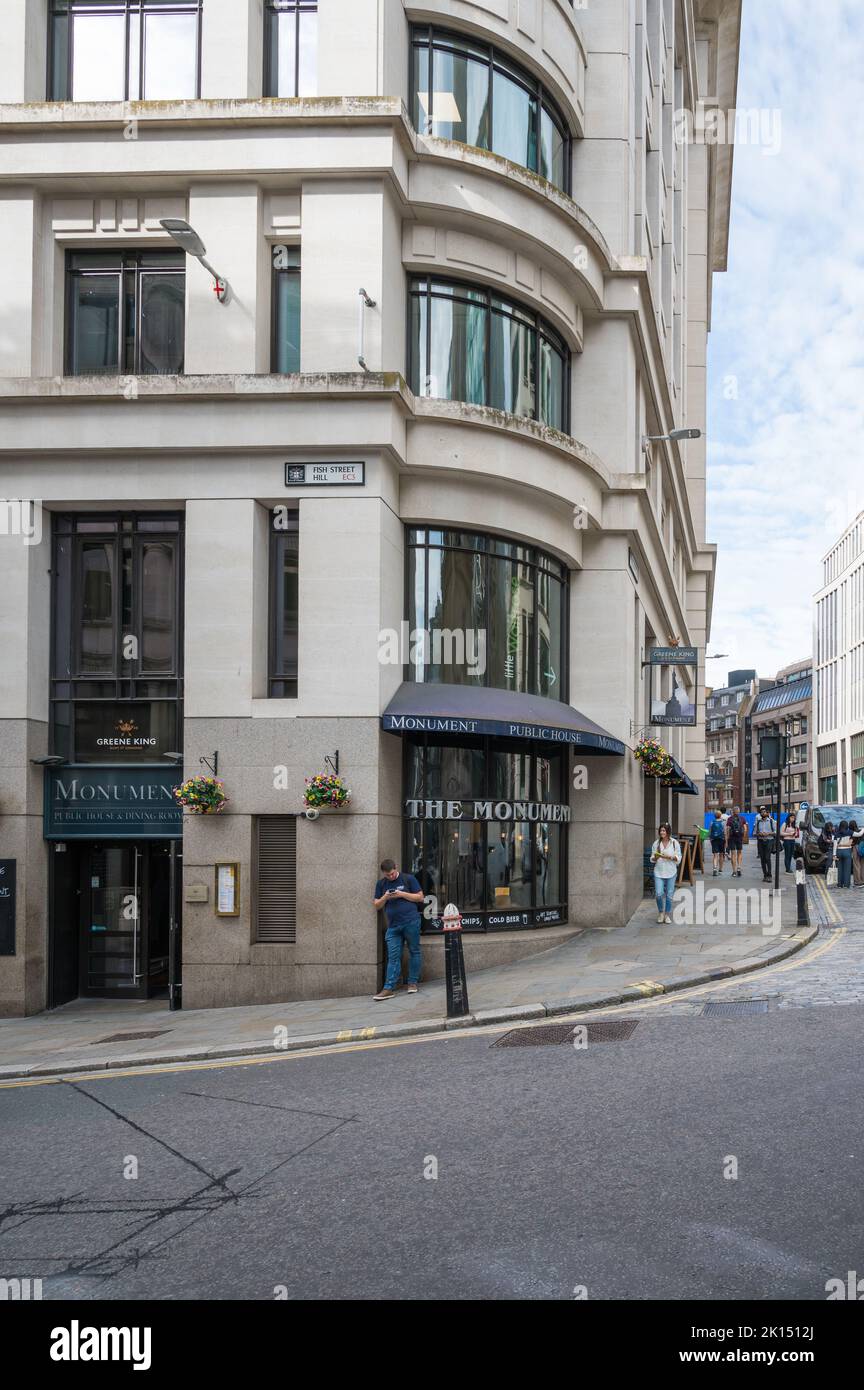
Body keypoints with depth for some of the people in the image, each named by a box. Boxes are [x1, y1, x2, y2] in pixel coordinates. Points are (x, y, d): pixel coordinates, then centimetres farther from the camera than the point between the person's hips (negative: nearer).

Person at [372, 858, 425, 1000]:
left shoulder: (408, 879, 2)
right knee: (393, 956, -1)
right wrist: (385, 898, -7)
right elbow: (376, 905, 13)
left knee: (414, 952, 5)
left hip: (411, 922, -3)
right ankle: (389, 988, -5)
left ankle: (413, 983, 15)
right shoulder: (381, 884, 12)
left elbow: (420, 897, 1)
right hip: (393, 925, 3)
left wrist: (402, 894, -10)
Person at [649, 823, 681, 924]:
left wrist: (670, 857, -16)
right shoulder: (656, 843, 4)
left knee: (669, 895, 4)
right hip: (659, 872, 0)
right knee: (659, 894, -11)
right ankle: (660, 912, 12)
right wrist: (655, 857, -13)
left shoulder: (674, 843, -1)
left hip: (671, 873, 0)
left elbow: (678, 858, 1)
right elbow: (652, 859, 9)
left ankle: (667, 915, 20)